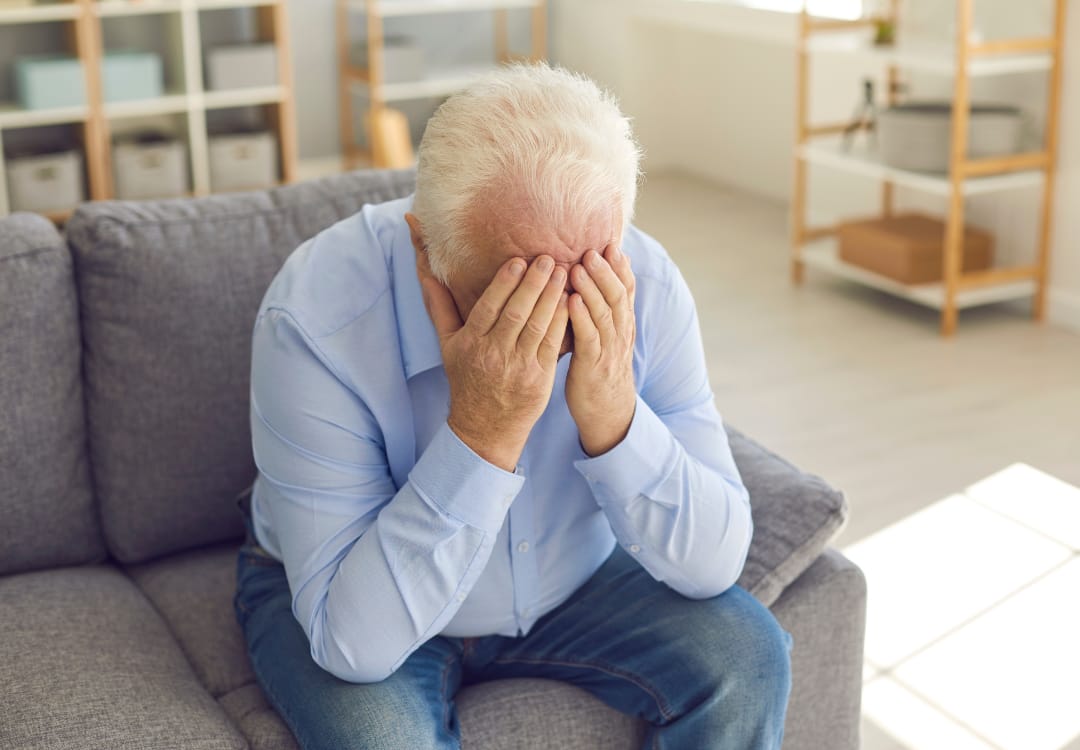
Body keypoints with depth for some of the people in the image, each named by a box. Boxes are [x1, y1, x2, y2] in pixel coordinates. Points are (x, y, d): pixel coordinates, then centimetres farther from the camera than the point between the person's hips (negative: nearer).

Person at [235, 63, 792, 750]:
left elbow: (714, 563, -19)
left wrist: (613, 418, -37)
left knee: (746, 657, -18)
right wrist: (481, 433, -44)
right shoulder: (315, 318, -32)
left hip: (575, 583, 3)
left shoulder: (643, 285, -22)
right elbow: (355, 640, -33)